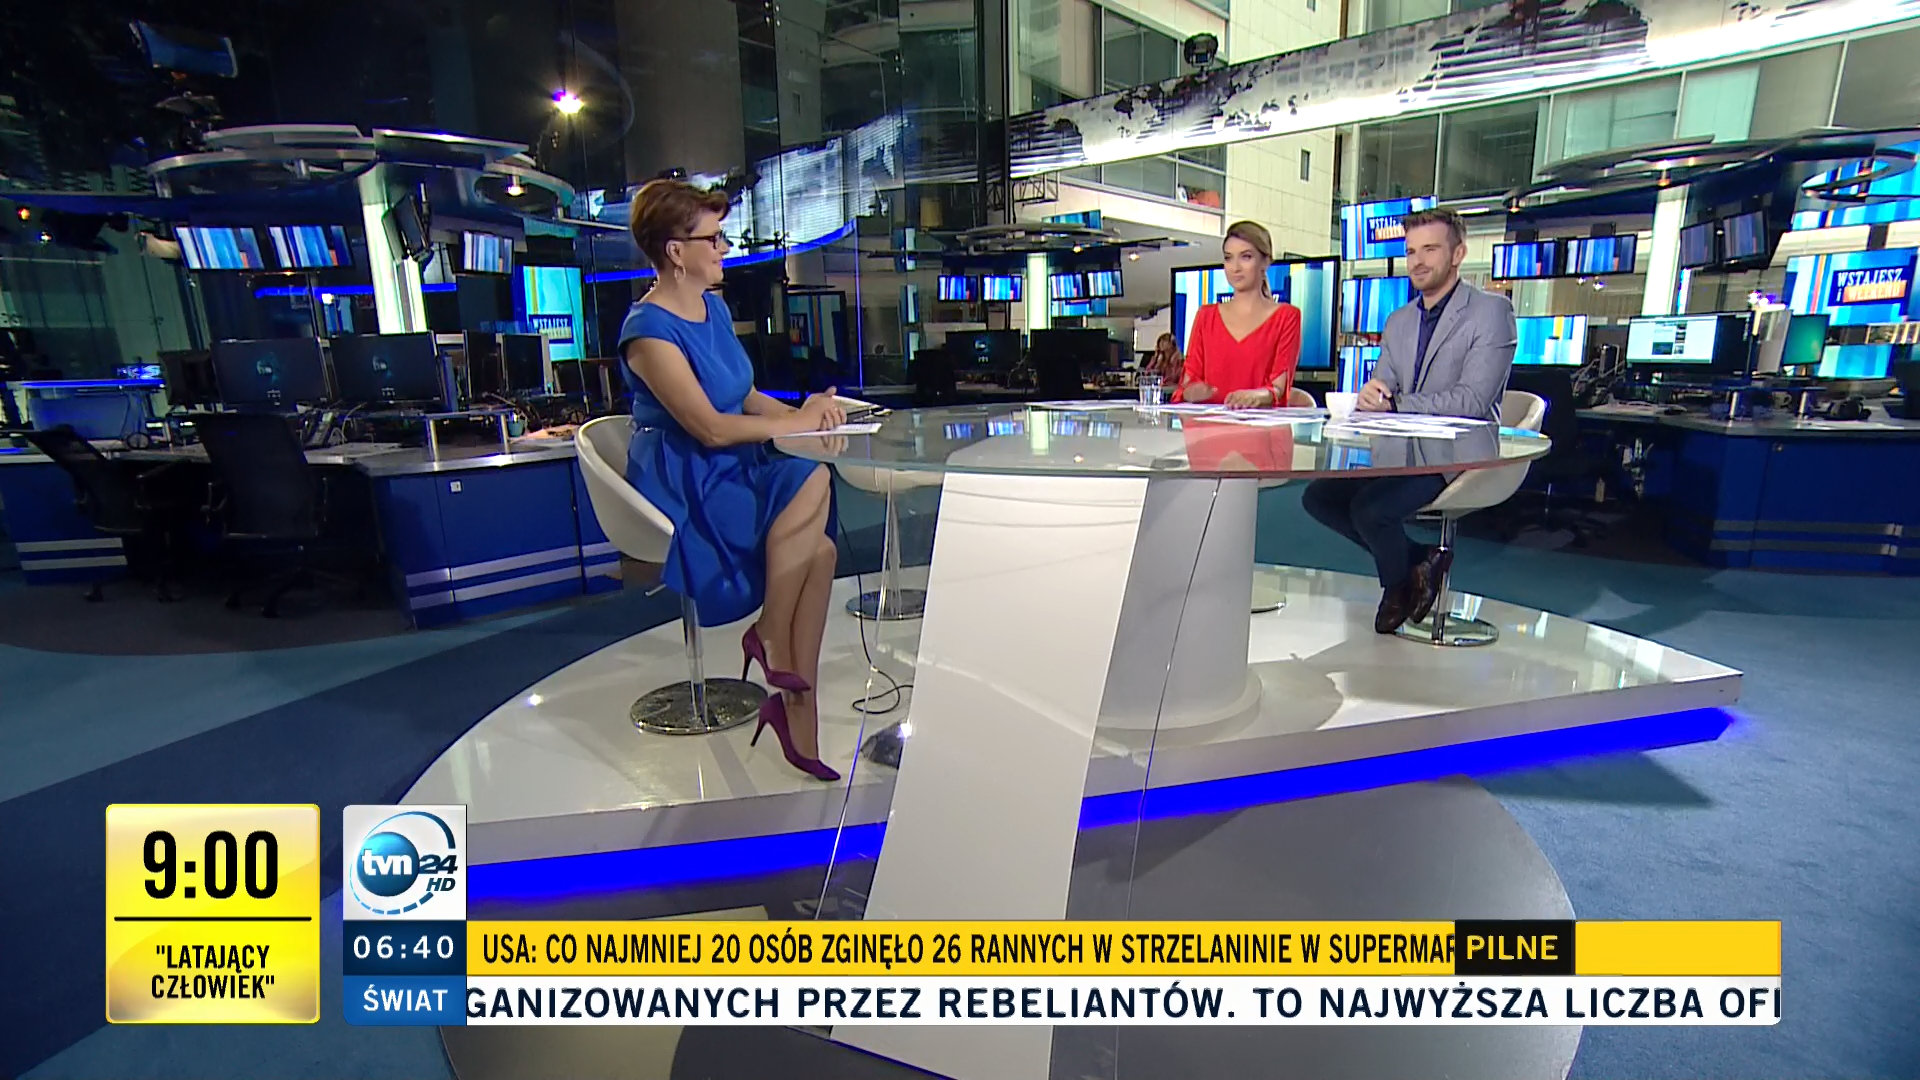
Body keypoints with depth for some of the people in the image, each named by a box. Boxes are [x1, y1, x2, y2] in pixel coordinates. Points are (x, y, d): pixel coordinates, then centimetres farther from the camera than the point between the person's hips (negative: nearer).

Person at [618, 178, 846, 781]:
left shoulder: (713, 306, 14)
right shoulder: (649, 330, -12)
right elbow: (711, 428, -20)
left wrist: (802, 413, -1)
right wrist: (800, 423, -12)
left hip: (734, 474, 7)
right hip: (683, 491, -7)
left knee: (820, 548, -20)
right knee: (811, 482, -29)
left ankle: (796, 704, -13)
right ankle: (773, 640, -13)